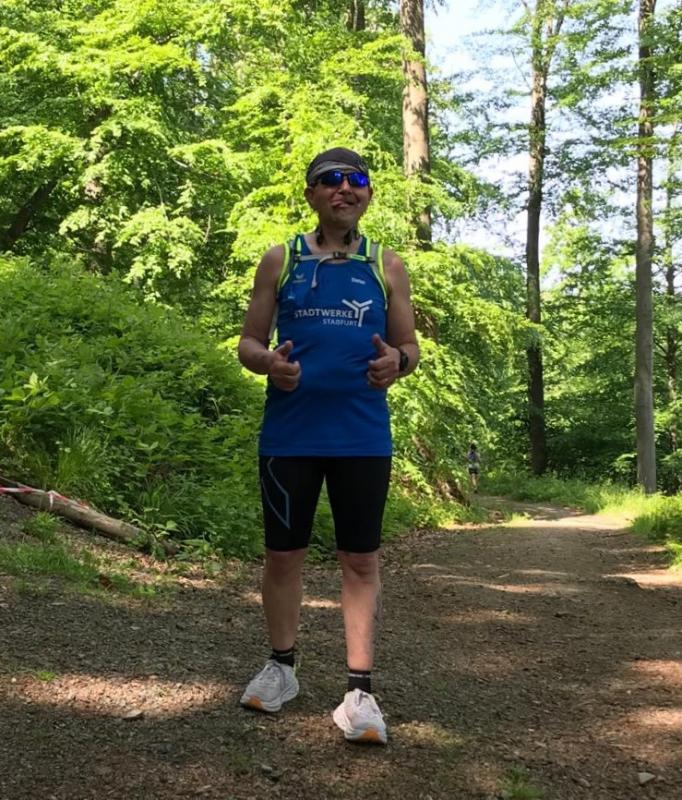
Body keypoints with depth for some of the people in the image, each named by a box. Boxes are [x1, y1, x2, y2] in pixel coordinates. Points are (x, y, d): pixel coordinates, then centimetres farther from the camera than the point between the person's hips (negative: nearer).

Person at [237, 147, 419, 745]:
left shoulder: (387, 267, 8)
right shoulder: (280, 261, 7)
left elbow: (410, 347, 9)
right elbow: (248, 343, 7)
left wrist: (397, 362, -16)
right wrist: (270, 363, -16)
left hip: (362, 437, 0)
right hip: (289, 434, 1)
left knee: (360, 559, 2)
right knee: (284, 553, 9)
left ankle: (360, 690, 10)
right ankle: (281, 668, 28)